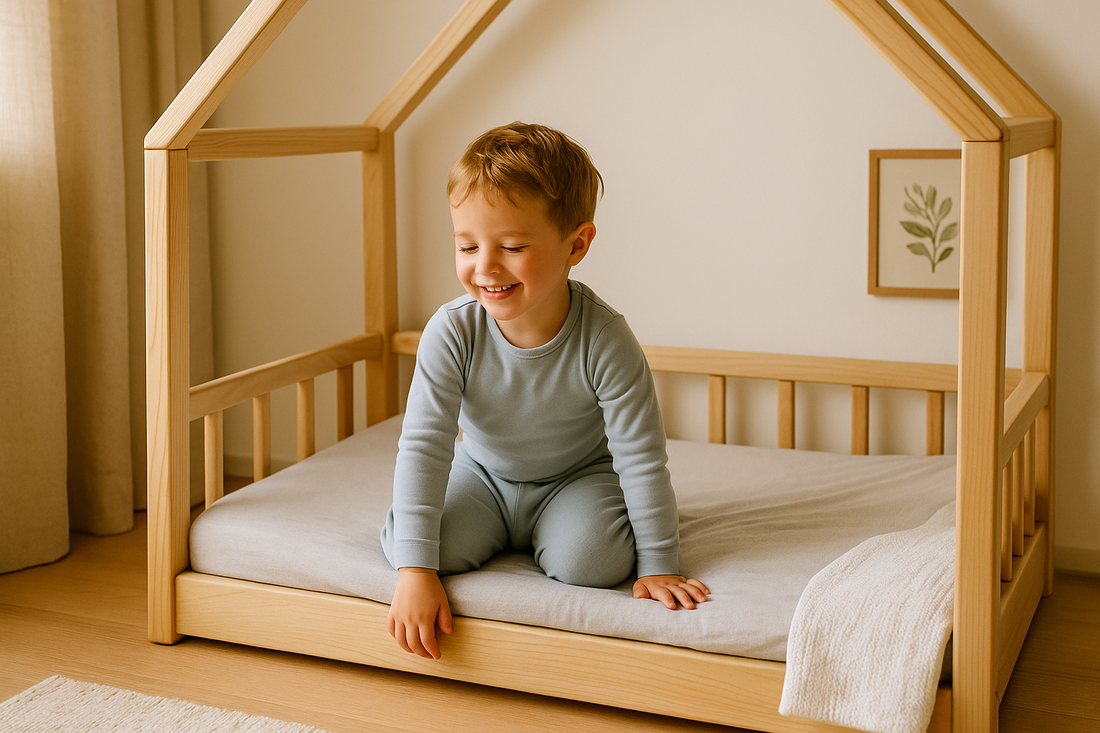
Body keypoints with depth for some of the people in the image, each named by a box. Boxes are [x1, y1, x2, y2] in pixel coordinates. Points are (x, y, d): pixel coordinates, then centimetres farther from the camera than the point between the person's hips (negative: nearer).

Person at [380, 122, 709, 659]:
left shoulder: (604, 339, -29)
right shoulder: (451, 333, -26)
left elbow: (641, 455, -21)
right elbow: (423, 445, -24)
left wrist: (658, 565, -18)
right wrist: (415, 569, -30)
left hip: (578, 475, -2)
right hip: (482, 472, 2)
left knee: (587, 560, -29)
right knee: (428, 545, -22)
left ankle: (547, 532, 7)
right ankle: (501, 531, 11)